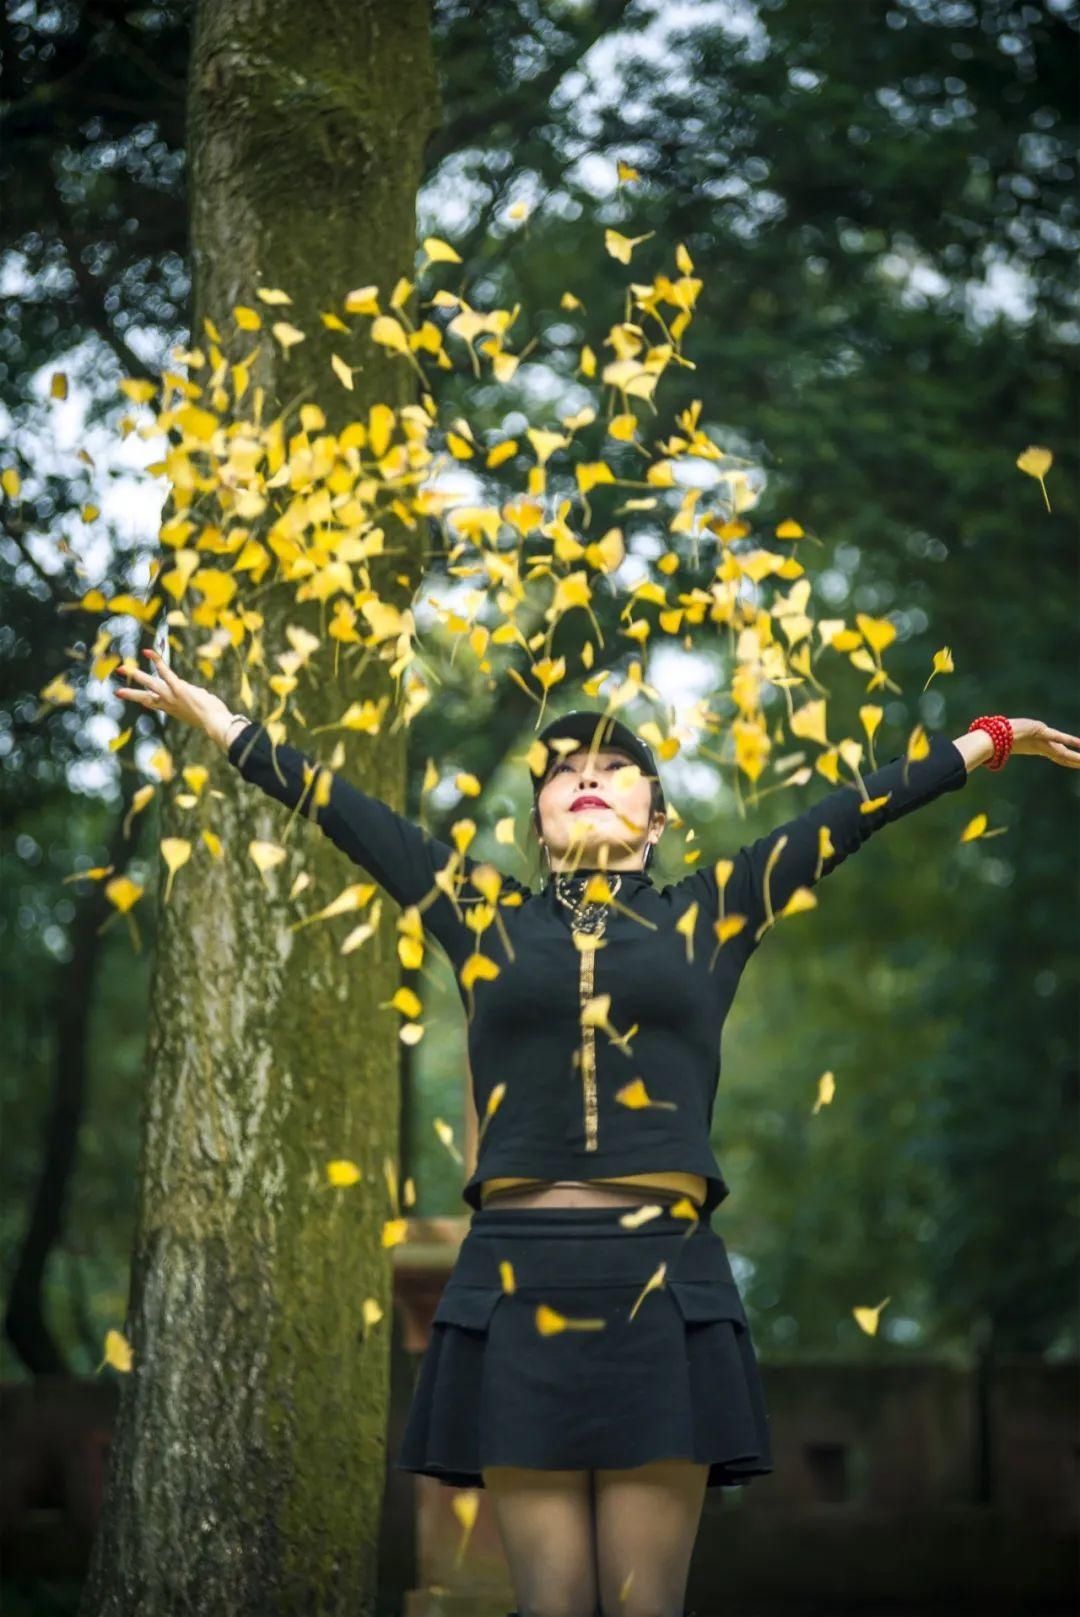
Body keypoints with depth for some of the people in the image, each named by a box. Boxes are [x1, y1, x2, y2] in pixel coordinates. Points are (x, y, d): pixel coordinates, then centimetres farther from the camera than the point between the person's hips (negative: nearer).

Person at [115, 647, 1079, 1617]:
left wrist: (992, 740, 19)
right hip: (518, 1282, 1)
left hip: (663, 1282, -1)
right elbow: (339, 810, 17)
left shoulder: (709, 914, 12)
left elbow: (856, 812, 14)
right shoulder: (486, 915, 13)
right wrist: (214, 718, 22)